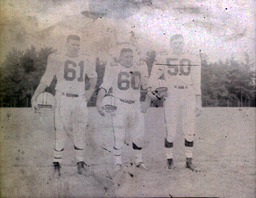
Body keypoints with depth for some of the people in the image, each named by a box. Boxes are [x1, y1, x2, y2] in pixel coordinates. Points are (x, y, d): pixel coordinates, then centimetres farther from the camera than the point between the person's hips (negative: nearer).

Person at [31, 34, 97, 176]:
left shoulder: (87, 61, 10)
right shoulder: (56, 59, 1)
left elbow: (93, 76, 30)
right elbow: (46, 80, 2)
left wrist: (91, 90, 20)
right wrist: (35, 96, -2)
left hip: (80, 100, 3)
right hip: (63, 99, -2)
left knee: (80, 133, 3)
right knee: (61, 132, -2)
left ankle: (80, 162, 15)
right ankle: (57, 162, 9)